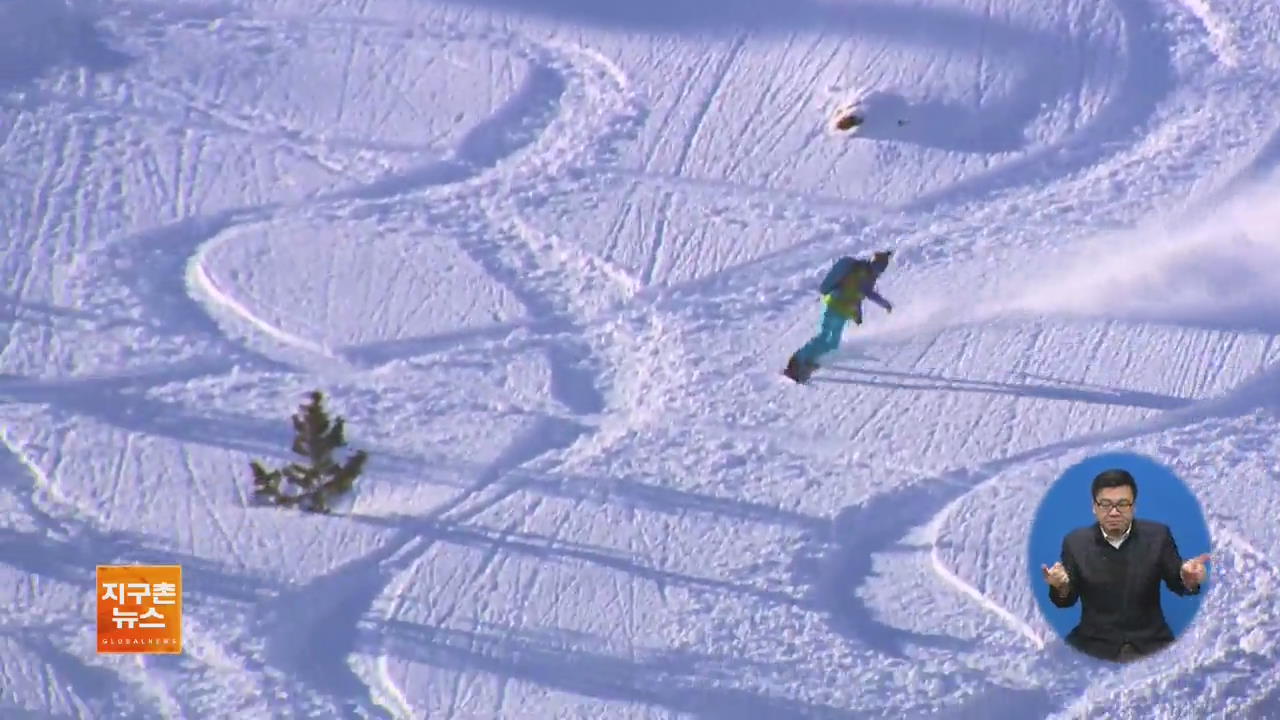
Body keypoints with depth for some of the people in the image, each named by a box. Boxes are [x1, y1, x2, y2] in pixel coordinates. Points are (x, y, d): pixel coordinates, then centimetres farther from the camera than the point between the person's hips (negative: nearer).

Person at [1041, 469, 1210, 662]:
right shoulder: (1076, 541, 1)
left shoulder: (1157, 535, 0)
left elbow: (1176, 583, 6)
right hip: (1095, 644, 0)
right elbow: (1067, 600, 6)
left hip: (1150, 643, 0)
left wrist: (1188, 579, -18)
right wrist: (1061, 587, -18)